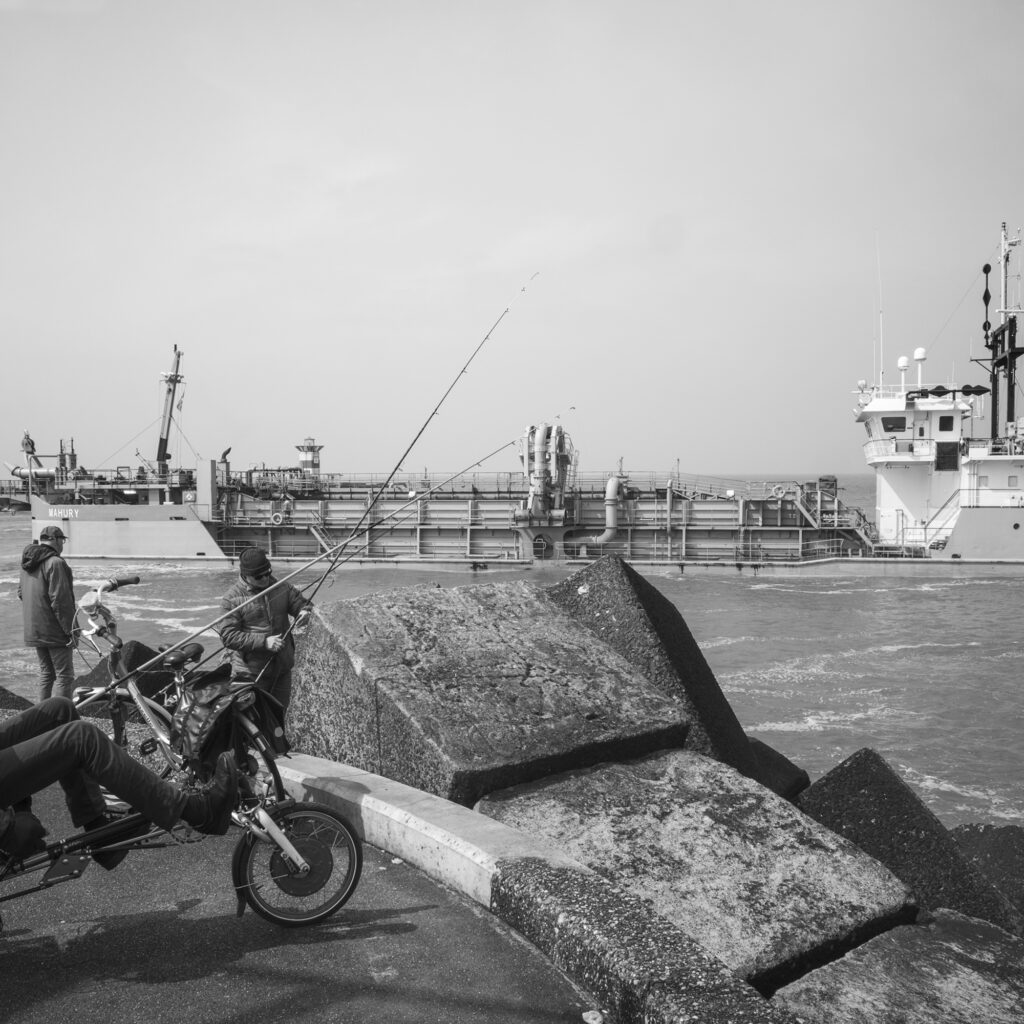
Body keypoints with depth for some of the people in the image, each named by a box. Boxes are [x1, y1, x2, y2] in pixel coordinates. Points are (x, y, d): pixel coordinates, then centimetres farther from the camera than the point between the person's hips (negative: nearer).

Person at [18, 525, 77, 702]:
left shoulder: (27, 563, 11)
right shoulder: (55, 563, -18)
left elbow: (21, 592, 21)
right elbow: (60, 600, -21)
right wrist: (70, 629, -17)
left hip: (33, 631, 9)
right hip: (54, 631, -9)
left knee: (46, 672, 19)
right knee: (65, 675, -2)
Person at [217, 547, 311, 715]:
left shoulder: (283, 589, 2)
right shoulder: (231, 599, -11)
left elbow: (303, 604, 10)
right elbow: (228, 637, -16)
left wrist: (305, 612, -17)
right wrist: (264, 642, -26)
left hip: (282, 669, 4)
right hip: (251, 673, -4)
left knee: (280, 712, 18)